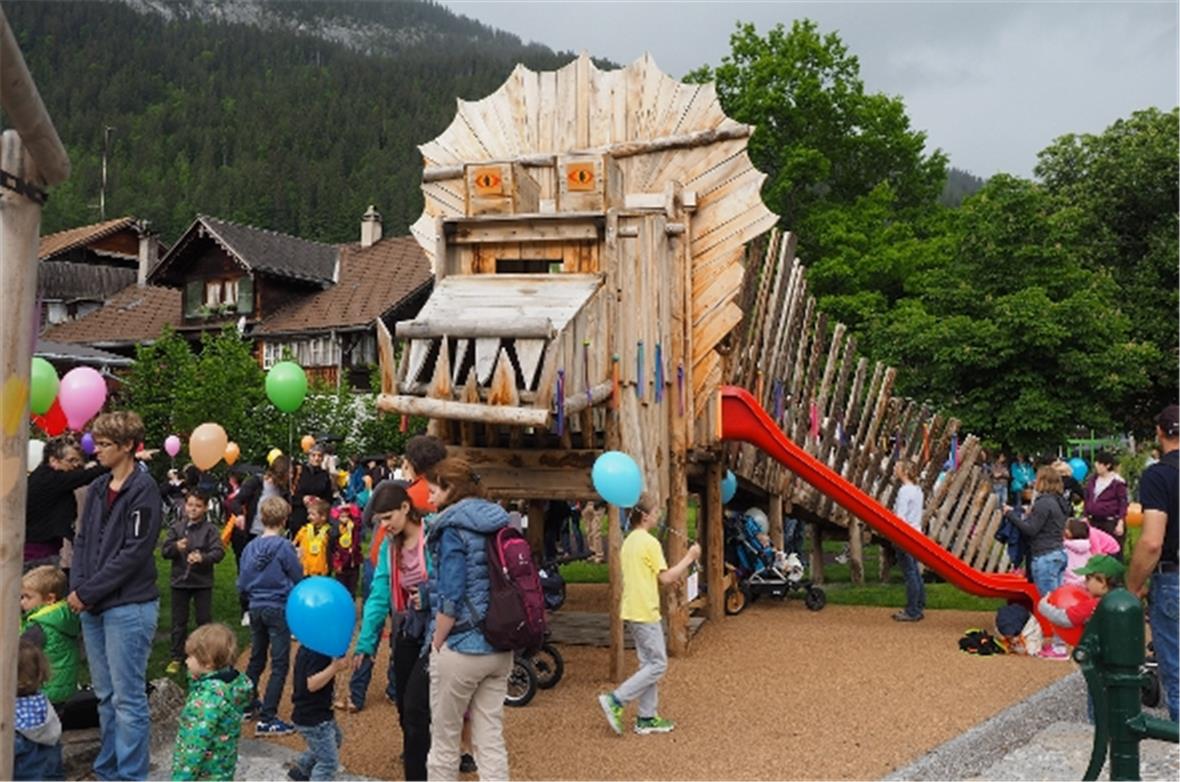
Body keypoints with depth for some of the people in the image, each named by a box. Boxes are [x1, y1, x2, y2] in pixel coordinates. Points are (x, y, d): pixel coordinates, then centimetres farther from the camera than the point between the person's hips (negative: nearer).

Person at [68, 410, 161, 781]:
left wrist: (88, 592, -13)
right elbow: (82, 542, 12)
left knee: (128, 698, 0)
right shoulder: (97, 489, 12)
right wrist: (77, 588, -3)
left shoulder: (144, 490, -11)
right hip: (93, 608, 7)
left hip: (128, 608, -7)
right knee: (105, 696, 16)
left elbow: (134, 553, -16)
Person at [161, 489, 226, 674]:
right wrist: (176, 547, -23)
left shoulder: (210, 530, -6)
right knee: (179, 621, 11)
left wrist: (202, 557, -32)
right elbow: (164, 550, -2)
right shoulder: (176, 527, 1)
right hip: (180, 581, 2)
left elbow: (219, 552, -14)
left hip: (203, 582, -2)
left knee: (204, 620, 7)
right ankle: (177, 657, 23)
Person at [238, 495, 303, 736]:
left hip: (256, 608, 6)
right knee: (280, 664, 0)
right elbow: (298, 580, -8)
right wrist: (297, 560, 10)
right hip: (278, 609, -6)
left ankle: (247, 705, 37)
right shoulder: (285, 547, -16)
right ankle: (267, 719, -2)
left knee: (256, 659, 23)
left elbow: (242, 584, 5)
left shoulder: (250, 547, 0)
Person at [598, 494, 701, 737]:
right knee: (658, 664, -2)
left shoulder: (629, 541, 13)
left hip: (633, 611, 9)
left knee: (649, 664, 14)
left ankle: (647, 718, 16)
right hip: (645, 612, -9)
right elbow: (666, 578, -15)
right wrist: (689, 557, -6)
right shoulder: (649, 542, -15)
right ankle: (615, 700, -5)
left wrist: (671, 577, 16)